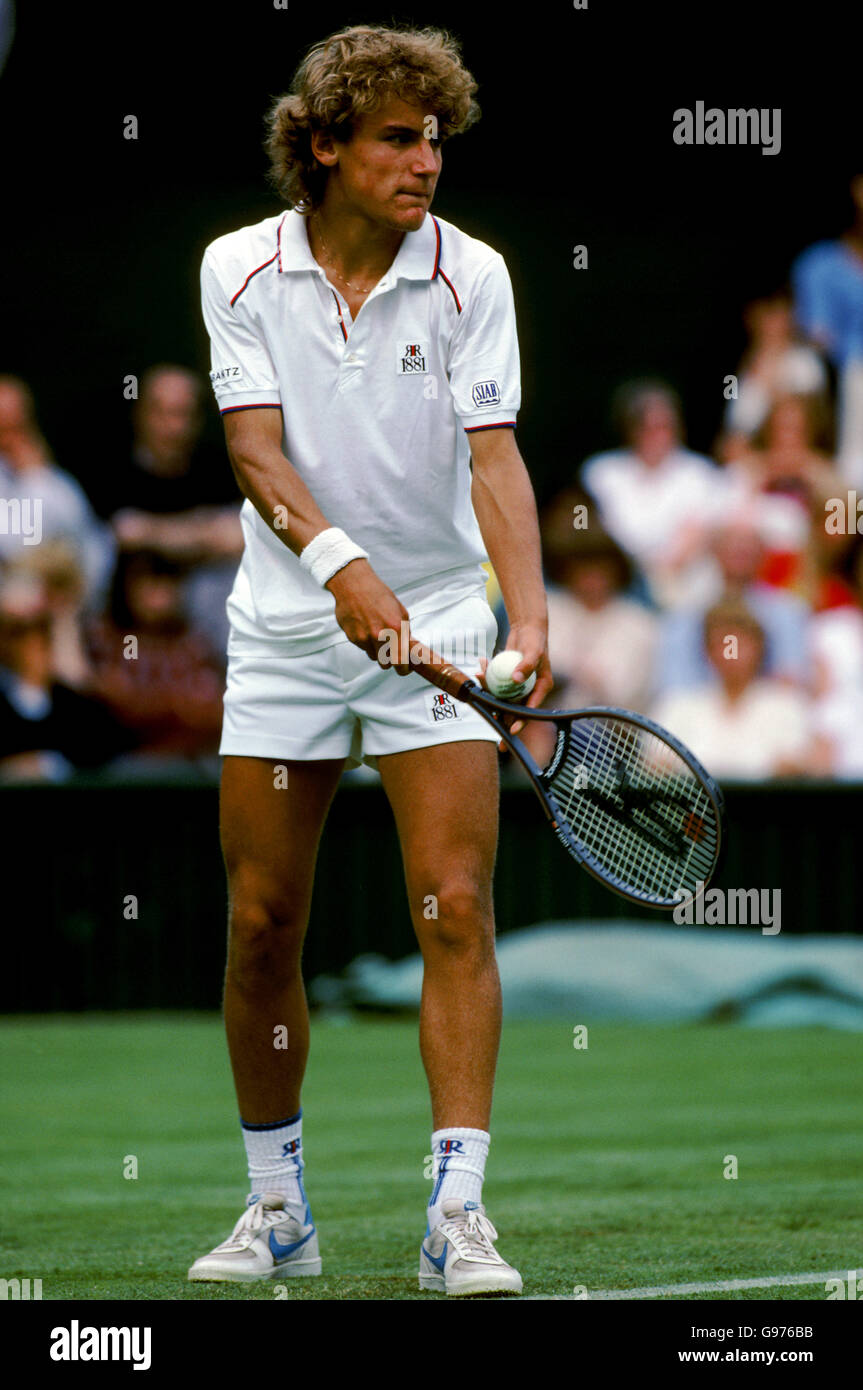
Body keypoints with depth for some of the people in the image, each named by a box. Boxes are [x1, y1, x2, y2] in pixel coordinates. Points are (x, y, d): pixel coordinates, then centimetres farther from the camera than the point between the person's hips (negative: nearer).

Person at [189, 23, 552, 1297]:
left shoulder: (469, 274, -7)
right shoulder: (242, 268, -4)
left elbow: (494, 454, -14)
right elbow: (254, 442, -14)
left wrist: (530, 616, -28)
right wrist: (339, 561, -31)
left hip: (438, 621, -1)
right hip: (288, 624, 1)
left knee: (456, 906, -12)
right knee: (262, 924, 4)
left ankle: (458, 1216, -14)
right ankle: (278, 1212, 19)